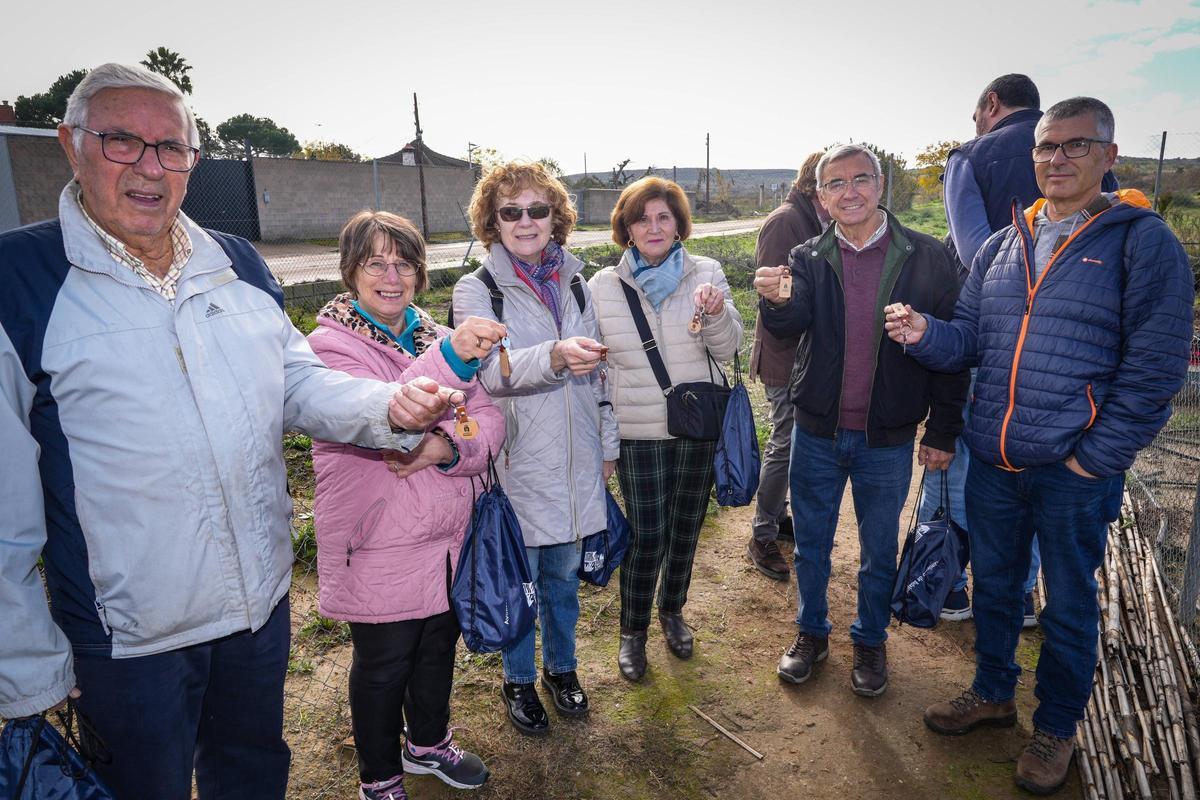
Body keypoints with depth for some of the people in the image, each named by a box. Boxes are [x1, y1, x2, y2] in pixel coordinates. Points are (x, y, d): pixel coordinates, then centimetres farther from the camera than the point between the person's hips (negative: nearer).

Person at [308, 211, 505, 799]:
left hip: (448, 536, 6)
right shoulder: (330, 344, -13)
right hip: (379, 549, -5)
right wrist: (451, 357, -46)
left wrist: (449, 447, -23)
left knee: (438, 646, 23)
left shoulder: (440, 338, 6)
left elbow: (490, 420, -2)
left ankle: (428, 743, 49)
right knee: (383, 665, 12)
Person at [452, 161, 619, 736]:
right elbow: (493, 370, -24)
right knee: (519, 576, 10)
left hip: (574, 459, 4)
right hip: (518, 462, -4)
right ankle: (518, 680, 33)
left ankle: (560, 667, 40)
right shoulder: (476, 290, -7)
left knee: (563, 571, 18)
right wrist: (554, 356, -42)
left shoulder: (574, 283, 7)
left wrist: (607, 444, 14)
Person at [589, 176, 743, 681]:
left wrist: (717, 312, -28)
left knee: (686, 527, 16)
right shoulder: (604, 286, -3)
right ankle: (632, 631, 23)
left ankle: (672, 611, 41)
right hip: (638, 431, -2)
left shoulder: (706, 274, -2)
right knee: (647, 535, -1)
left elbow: (727, 348, -6)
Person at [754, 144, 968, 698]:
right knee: (811, 544, 16)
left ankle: (870, 642, 38)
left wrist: (942, 431, -4)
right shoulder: (808, 259, -2)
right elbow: (790, 325, -19)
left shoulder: (925, 257, -6)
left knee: (879, 552, 15)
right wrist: (776, 302, -42)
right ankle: (812, 633, 38)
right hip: (817, 433, 1)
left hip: (888, 439, -1)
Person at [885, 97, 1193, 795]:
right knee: (994, 584, 19)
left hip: (1075, 472, -4)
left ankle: (1057, 727, 35)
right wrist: (924, 333, -14)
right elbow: (970, 341, 8)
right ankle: (993, 693, 42)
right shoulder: (1004, 246, 8)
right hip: (993, 461, 5)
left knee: (1069, 604, 13)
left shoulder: (1142, 241, -7)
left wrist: (1094, 461, -14)